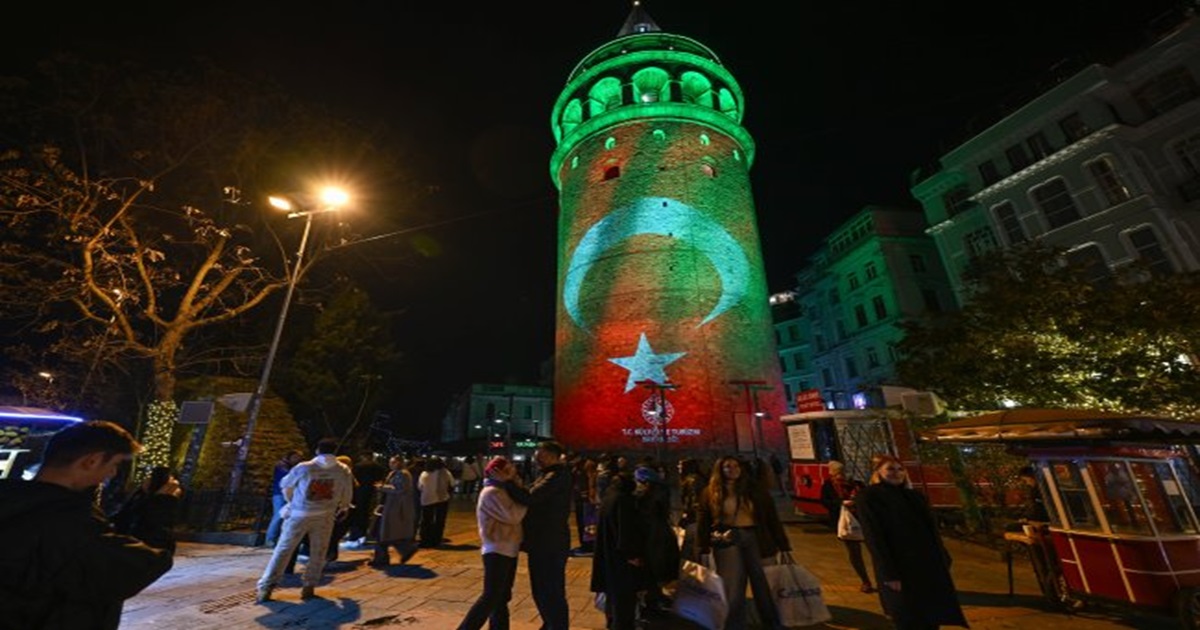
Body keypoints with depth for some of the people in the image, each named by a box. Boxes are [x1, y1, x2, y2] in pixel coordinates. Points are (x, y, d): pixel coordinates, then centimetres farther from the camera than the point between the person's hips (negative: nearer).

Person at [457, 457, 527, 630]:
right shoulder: (491, 493, -17)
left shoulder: (501, 491, 15)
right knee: (491, 596, -9)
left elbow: (515, 515, 10)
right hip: (497, 550, -10)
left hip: (507, 550, 10)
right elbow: (513, 515, -25)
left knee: (502, 596, 16)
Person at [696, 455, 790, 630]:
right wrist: (703, 551, -5)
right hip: (727, 540, -1)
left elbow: (772, 517, 4)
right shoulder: (711, 493, -1)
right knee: (733, 588, 3)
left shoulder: (755, 489, 3)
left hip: (754, 538, 1)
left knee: (762, 584, 8)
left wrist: (783, 545, -1)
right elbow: (703, 523, 0)